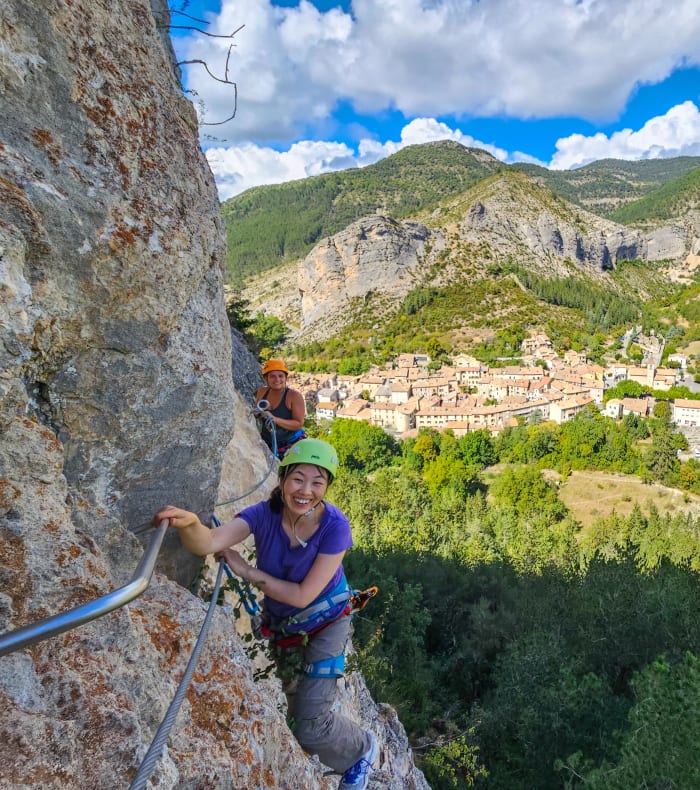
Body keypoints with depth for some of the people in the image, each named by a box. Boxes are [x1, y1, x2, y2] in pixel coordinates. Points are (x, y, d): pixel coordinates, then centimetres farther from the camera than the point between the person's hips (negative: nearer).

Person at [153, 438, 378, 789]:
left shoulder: (334, 526, -30)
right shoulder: (264, 514, -23)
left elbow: (303, 595, -27)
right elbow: (209, 542, -39)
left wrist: (245, 570, -25)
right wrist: (189, 523, -61)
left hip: (325, 621, -4)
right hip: (278, 621, 4)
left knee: (310, 726, -5)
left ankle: (361, 750, 28)